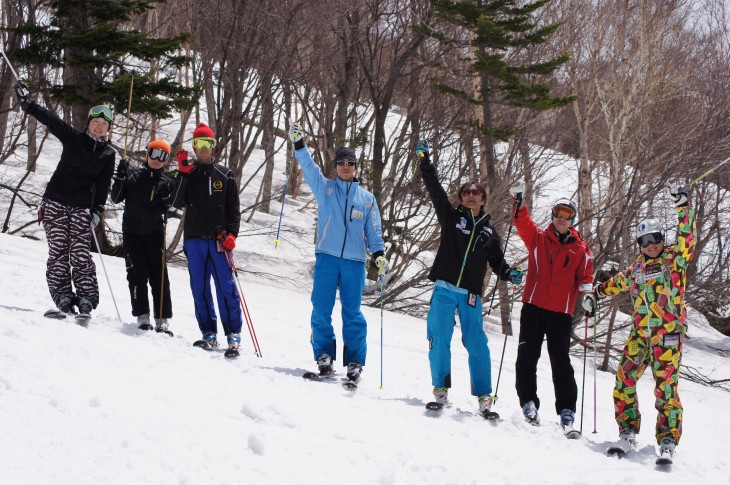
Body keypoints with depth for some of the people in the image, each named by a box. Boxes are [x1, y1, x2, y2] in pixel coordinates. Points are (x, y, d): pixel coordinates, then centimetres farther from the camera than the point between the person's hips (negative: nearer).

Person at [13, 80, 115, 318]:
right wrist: (27, 103, -10)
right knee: (58, 252, -7)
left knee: (81, 254, -10)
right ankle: (63, 301, -10)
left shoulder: (108, 154, 7)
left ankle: (86, 303, -13)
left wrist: (97, 212, -4)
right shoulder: (73, 138, 6)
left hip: (81, 207, 0)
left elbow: (103, 186, 6)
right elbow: (50, 119, -1)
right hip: (55, 202, 0)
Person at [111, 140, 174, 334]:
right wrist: (120, 177, -9)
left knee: (159, 277, -4)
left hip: (154, 233, 0)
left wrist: (166, 197, -16)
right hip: (132, 232, 0)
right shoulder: (133, 175, 7)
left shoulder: (166, 183, 7)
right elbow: (116, 198, 3)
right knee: (137, 275, -4)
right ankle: (142, 317, 1)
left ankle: (162, 320, -1)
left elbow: (168, 210, 2)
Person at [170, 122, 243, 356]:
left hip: (219, 240, -2)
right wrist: (182, 173, -11)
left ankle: (234, 336, -10)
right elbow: (177, 203, -4)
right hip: (194, 239, 2)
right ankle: (209, 335, 7)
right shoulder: (187, 174, 10)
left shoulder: (225, 175, 9)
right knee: (200, 289, 2)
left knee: (226, 288, -9)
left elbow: (234, 209, 9)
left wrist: (231, 234, -6)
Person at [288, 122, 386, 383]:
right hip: (327, 257, 0)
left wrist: (378, 254, -3)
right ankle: (324, 354, 8)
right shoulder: (324, 187, 10)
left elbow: (373, 231, 13)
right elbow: (308, 166, -3)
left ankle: (355, 361, 3)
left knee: (352, 312, 0)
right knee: (321, 308, -3)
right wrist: (298, 143, -19)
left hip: (355, 261, 0)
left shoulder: (367, 198, 13)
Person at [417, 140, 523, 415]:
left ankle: (484, 396, 0)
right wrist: (424, 159, -2)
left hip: (471, 294, 1)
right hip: (444, 289, -1)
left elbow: (497, 262, 20)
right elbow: (434, 188, 5)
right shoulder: (451, 217, 11)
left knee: (477, 344, -3)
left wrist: (509, 274, -1)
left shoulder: (489, 232, 17)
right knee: (439, 338, -9)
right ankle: (441, 389, -1)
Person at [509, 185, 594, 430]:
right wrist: (519, 204, -25)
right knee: (527, 357, -2)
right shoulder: (538, 238, 9)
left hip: (562, 313, -1)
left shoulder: (580, 248, 10)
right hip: (533, 306, 1)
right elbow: (523, 223, -7)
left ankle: (567, 410, 1)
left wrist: (586, 288, -11)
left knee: (561, 363, -1)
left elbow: (585, 276, 11)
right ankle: (528, 402, 6)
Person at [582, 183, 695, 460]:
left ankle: (668, 441, -6)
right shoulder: (638, 268, 16)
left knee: (666, 386, -9)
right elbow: (618, 283, 32)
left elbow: (687, 237, -13)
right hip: (640, 333, 5)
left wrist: (683, 206, -20)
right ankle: (628, 432, 8)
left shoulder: (675, 258, 2)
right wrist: (595, 293, 31)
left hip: (669, 333, -5)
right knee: (624, 380, -1)